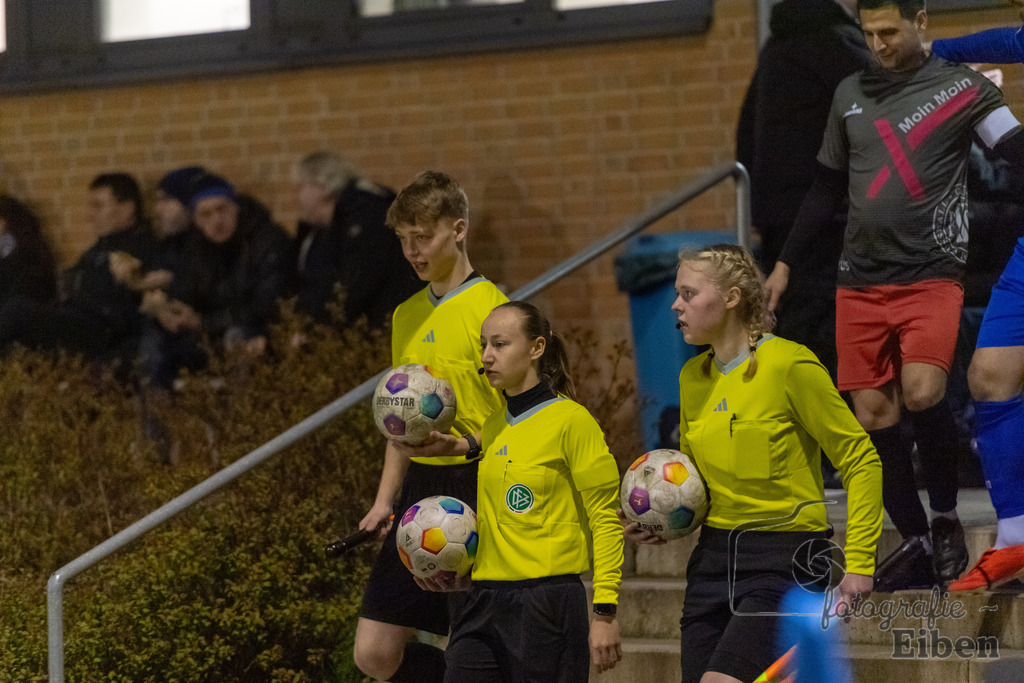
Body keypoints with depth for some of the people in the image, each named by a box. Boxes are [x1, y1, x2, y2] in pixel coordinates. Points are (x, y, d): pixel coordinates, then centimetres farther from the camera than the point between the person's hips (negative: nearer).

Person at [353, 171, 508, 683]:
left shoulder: (490, 308, -8)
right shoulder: (408, 315, 16)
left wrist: (464, 445, -27)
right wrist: (385, 500, 16)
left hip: (473, 487, -7)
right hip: (419, 491, 7)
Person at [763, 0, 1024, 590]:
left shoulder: (961, 87, 0)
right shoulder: (851, 95, 14)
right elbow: (827, 188, 22)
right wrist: (786, 264, 22)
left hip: (931, 277, -5)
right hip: (860, 284, 5)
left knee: (922, 391, -24)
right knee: (873, 413, 0)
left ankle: (946, 516, -2)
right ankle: (917, 543, 12)